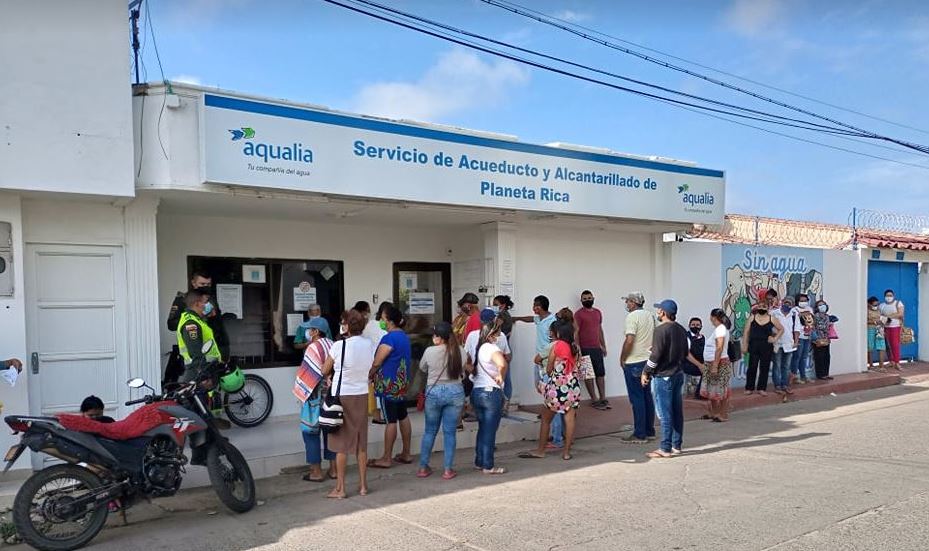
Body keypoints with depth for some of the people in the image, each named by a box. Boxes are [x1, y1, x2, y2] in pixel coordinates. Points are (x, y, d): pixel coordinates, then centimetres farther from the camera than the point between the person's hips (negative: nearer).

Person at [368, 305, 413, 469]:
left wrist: (370, 376, 2)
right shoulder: (404, 336, 11)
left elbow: (377, 363, -17)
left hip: (390, 384, -9)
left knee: (390, 420, -3)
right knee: (403, 417, 14)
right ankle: (406, 454, 21)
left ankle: (386, 458, 5)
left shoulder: (389, 338, -18)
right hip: (402, 383, 9)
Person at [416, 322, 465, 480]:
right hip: (455, 392, 0)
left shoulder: (430, 351, -8)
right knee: (450, 432, 7)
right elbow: (463, 370, 5)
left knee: (430, 431, 13)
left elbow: (422, 368, 8)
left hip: (434, 392, 0)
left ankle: (423, 467, 20)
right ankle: (448, 470, 10)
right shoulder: (458, 351, -6)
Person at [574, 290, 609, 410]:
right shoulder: (578, 314, -8)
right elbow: (576, 332, -11)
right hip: (585, 349, -6)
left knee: (601, 373, 7)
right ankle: (594, 400, 7)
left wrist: (603, 346, 16)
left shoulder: (598, 312, 12)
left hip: (597, 348, 6)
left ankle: (603, 398, 14)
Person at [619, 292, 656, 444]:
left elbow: (629, 340, -22)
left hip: (634, 363, -8)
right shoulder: (650, 316, 12)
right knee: (648, 396, 13)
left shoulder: (632, 316, -14)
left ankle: (639, 434, 0)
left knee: (637, 398, -4)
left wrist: (622, 358, -11)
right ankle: (650, 431, 19)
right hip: (648, 361, 8)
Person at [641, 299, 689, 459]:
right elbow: (685, 352, 16)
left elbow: (656, 355, -19)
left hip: (663, 377, -8)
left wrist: (646, 372, -9)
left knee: (665, 414, -3)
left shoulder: (661, 329, -16)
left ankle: (665, 449, 1)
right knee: (677, 412, 12)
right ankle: (677, 445, 20)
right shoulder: (681, 329, 10)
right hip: (678, 374, 8)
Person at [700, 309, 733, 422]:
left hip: (720, 363, -10)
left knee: (720, 390, -2)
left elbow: (719, 349, -22)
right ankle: (714, 413, 24)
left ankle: (723, 415, 4)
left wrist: (715, 366, -24)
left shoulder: (720, 329, -16)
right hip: (711, 363, 10)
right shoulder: (720, 328, 13)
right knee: (712, 389, 15)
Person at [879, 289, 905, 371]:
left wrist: (889, 315, -14)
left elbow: (900, 314, -10)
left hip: (896, 327, -3)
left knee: (895, 344, -11)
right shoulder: (882, 305, 13)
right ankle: (891, 362, 10)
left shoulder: (898, 303, 2)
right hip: (885, 327, 3)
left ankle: (897, 363, -12)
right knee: (888, 345, 2)